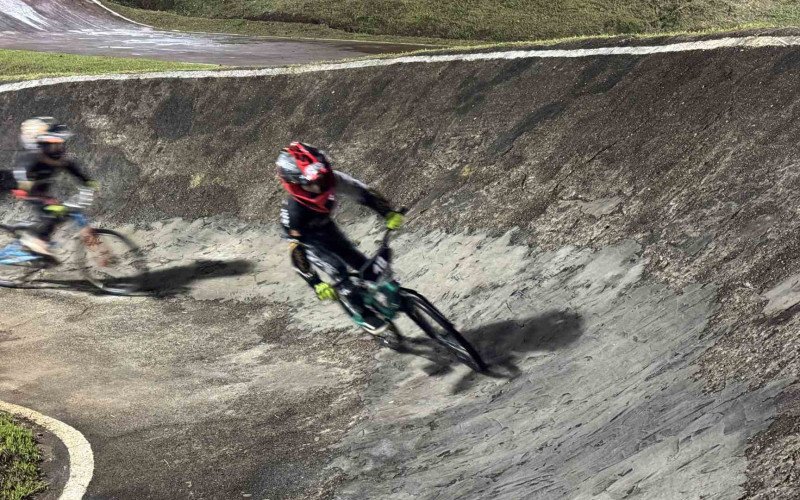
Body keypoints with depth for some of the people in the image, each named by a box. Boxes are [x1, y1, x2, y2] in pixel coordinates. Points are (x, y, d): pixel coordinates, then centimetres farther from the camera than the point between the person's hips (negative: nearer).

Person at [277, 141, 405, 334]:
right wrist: (316, 284, -37)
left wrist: (390, 214, -25)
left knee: (362, 262, 0)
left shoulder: (331, 179, -33)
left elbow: (363, 193, -22)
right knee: (337, 270, -21)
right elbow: (297, 252, -36)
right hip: (305, 239, -4)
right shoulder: (293, 211, -41)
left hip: (326, 227, 4)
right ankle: (362, 316, -4)